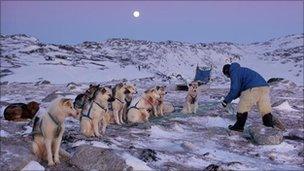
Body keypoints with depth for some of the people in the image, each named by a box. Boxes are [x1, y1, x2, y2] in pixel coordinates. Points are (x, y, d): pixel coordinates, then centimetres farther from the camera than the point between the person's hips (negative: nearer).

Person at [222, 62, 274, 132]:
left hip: (252, 89, -9)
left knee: (243, 108, 5)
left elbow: (235, 89, -5)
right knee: (265, 109, 13)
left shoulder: (234, 72, 5)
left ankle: (239, 126, 13)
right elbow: (240, 88, 34)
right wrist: (230, 98, 30)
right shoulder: (242, 70, 33)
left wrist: (226, 100, 4)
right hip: (264, 87, 9)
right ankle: (270, 127, 18)